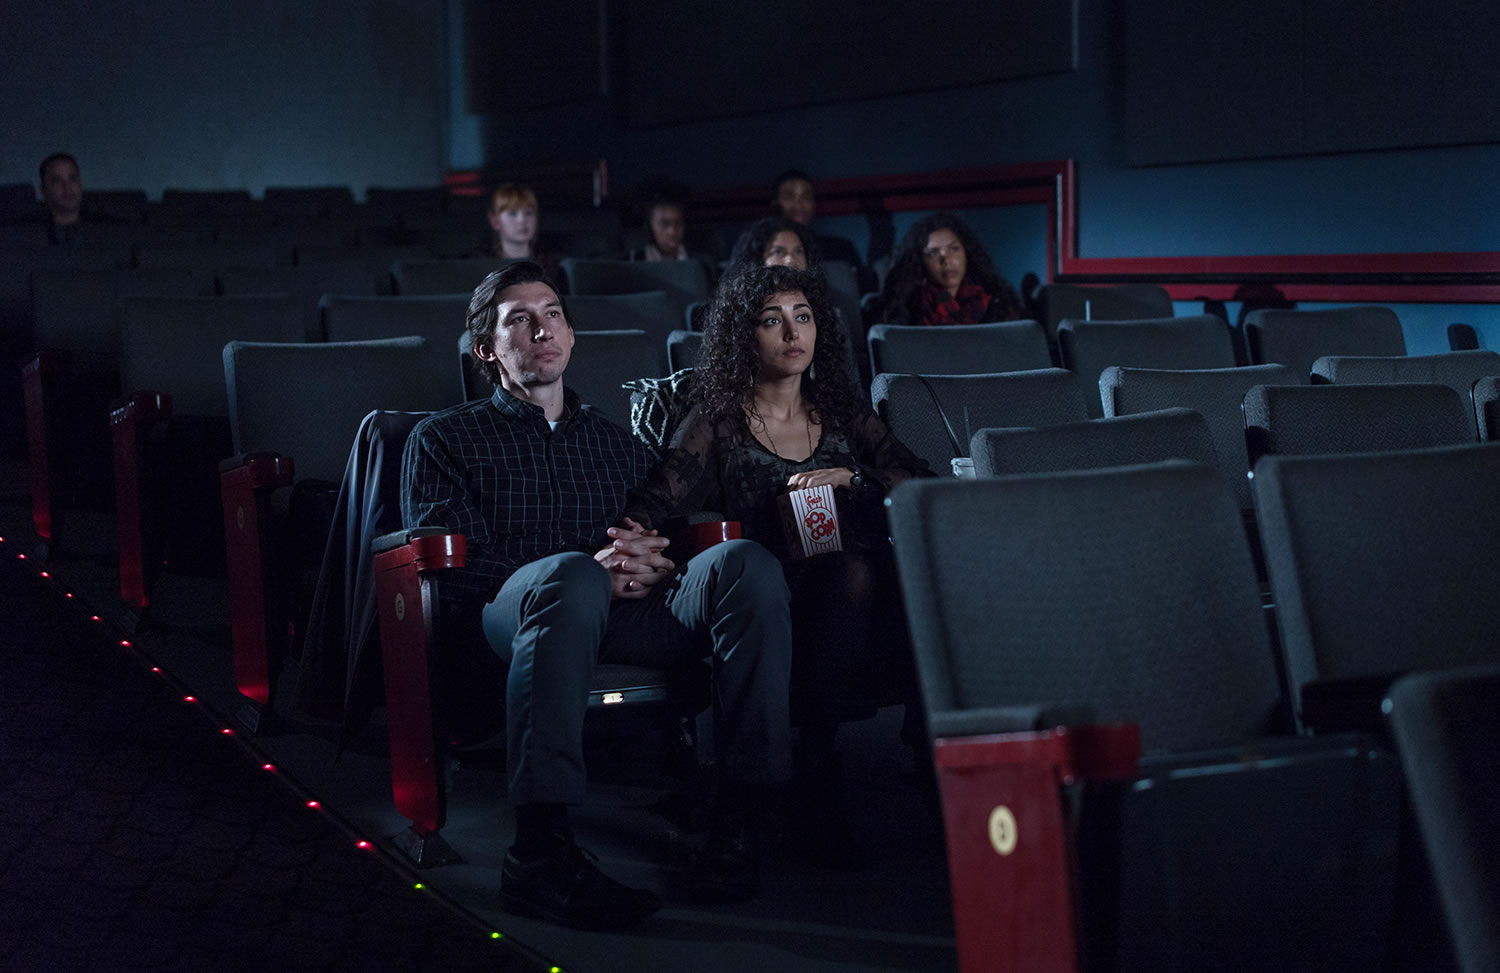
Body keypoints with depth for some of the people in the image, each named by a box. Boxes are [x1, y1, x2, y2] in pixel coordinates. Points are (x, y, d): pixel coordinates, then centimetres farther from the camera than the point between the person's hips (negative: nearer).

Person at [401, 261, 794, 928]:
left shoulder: (618, 442, 34)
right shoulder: (444, 439, 20)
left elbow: (676, 539, 25)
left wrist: (653, 558, -3)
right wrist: (587, 573, -11)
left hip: (633, 614, 4)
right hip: (511, 613, -3)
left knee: (743, 562, -27)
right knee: (569, 576, -41)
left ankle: (738, 823, -32)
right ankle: (539, 854, -46)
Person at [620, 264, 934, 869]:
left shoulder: (843, 416, 24)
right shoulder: (717, 425, 14)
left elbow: (924, 488, 13)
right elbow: (655, 503, -2)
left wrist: (852, 479, -5)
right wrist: (632, 540, -26)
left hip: (870, 592, 3)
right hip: (775, 606, -2)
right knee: (850, 569, -37)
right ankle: (813, 789, -36)